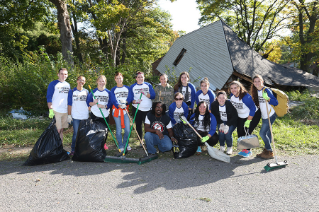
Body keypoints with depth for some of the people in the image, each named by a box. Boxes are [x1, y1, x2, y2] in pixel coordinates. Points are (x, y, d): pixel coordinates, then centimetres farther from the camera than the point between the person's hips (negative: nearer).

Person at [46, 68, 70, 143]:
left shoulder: (68, 85, 15)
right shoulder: (53, 83, -2)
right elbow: (49, 97, -6)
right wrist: (50, 109, -14)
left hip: (65, 111, 5)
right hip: (56, 111, -5)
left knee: (61, 130, 11)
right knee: (57, 130, -4)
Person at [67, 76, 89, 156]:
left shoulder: (86, 92, 11)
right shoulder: (72, 91, 6)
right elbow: (69, 104, 5)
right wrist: (69, 115, -1)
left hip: (85, 116, 2)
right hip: (75, 116, -2)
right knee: (76, 133, -3)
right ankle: (73, 150, 9)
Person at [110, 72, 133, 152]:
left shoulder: (127, 88, 10)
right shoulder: (113, 89, 7)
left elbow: (130, 98, 0)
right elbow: (113, 100, -5)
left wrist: (126, 102, -22)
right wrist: (119, 105, -25)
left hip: (125, 111, 1)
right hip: (116, 111, -1)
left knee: (127, 130, -4)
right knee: (119, 130, 2)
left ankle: (125, 144, 19)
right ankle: (121, 146, 15)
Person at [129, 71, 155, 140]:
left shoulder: (148, 85, 6)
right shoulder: (132, 87, 6)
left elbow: (153, 96, -4)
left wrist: (145, 93, -18)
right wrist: (135, 101, -21)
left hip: (148, 109, -1)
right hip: (137, 109, 1)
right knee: (138, 125, 8)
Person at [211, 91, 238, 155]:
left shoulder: (230, 104, -26)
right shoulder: (213, 105, -16)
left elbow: (235, 116, -17)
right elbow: (215, 116, -3)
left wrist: (227, 125, -23)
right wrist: (221, 124, -16)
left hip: (231, 122, -3)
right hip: (221, 122, 3)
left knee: (228, 132, -22)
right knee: (221, 131, -20)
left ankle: (230, 148, 3)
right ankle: (222, 147, 3)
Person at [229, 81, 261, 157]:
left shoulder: (246, 96, -30)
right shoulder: (232, 96, -10)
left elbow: (253, 109, -22)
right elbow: (232, 106, 8)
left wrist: (248, 121, -20)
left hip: (253, 115, -7)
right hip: (240, 117, 7)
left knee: (247, 132, -11)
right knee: (240, 133, 3)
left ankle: (248, 150, 8)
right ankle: (244, 149, 21)